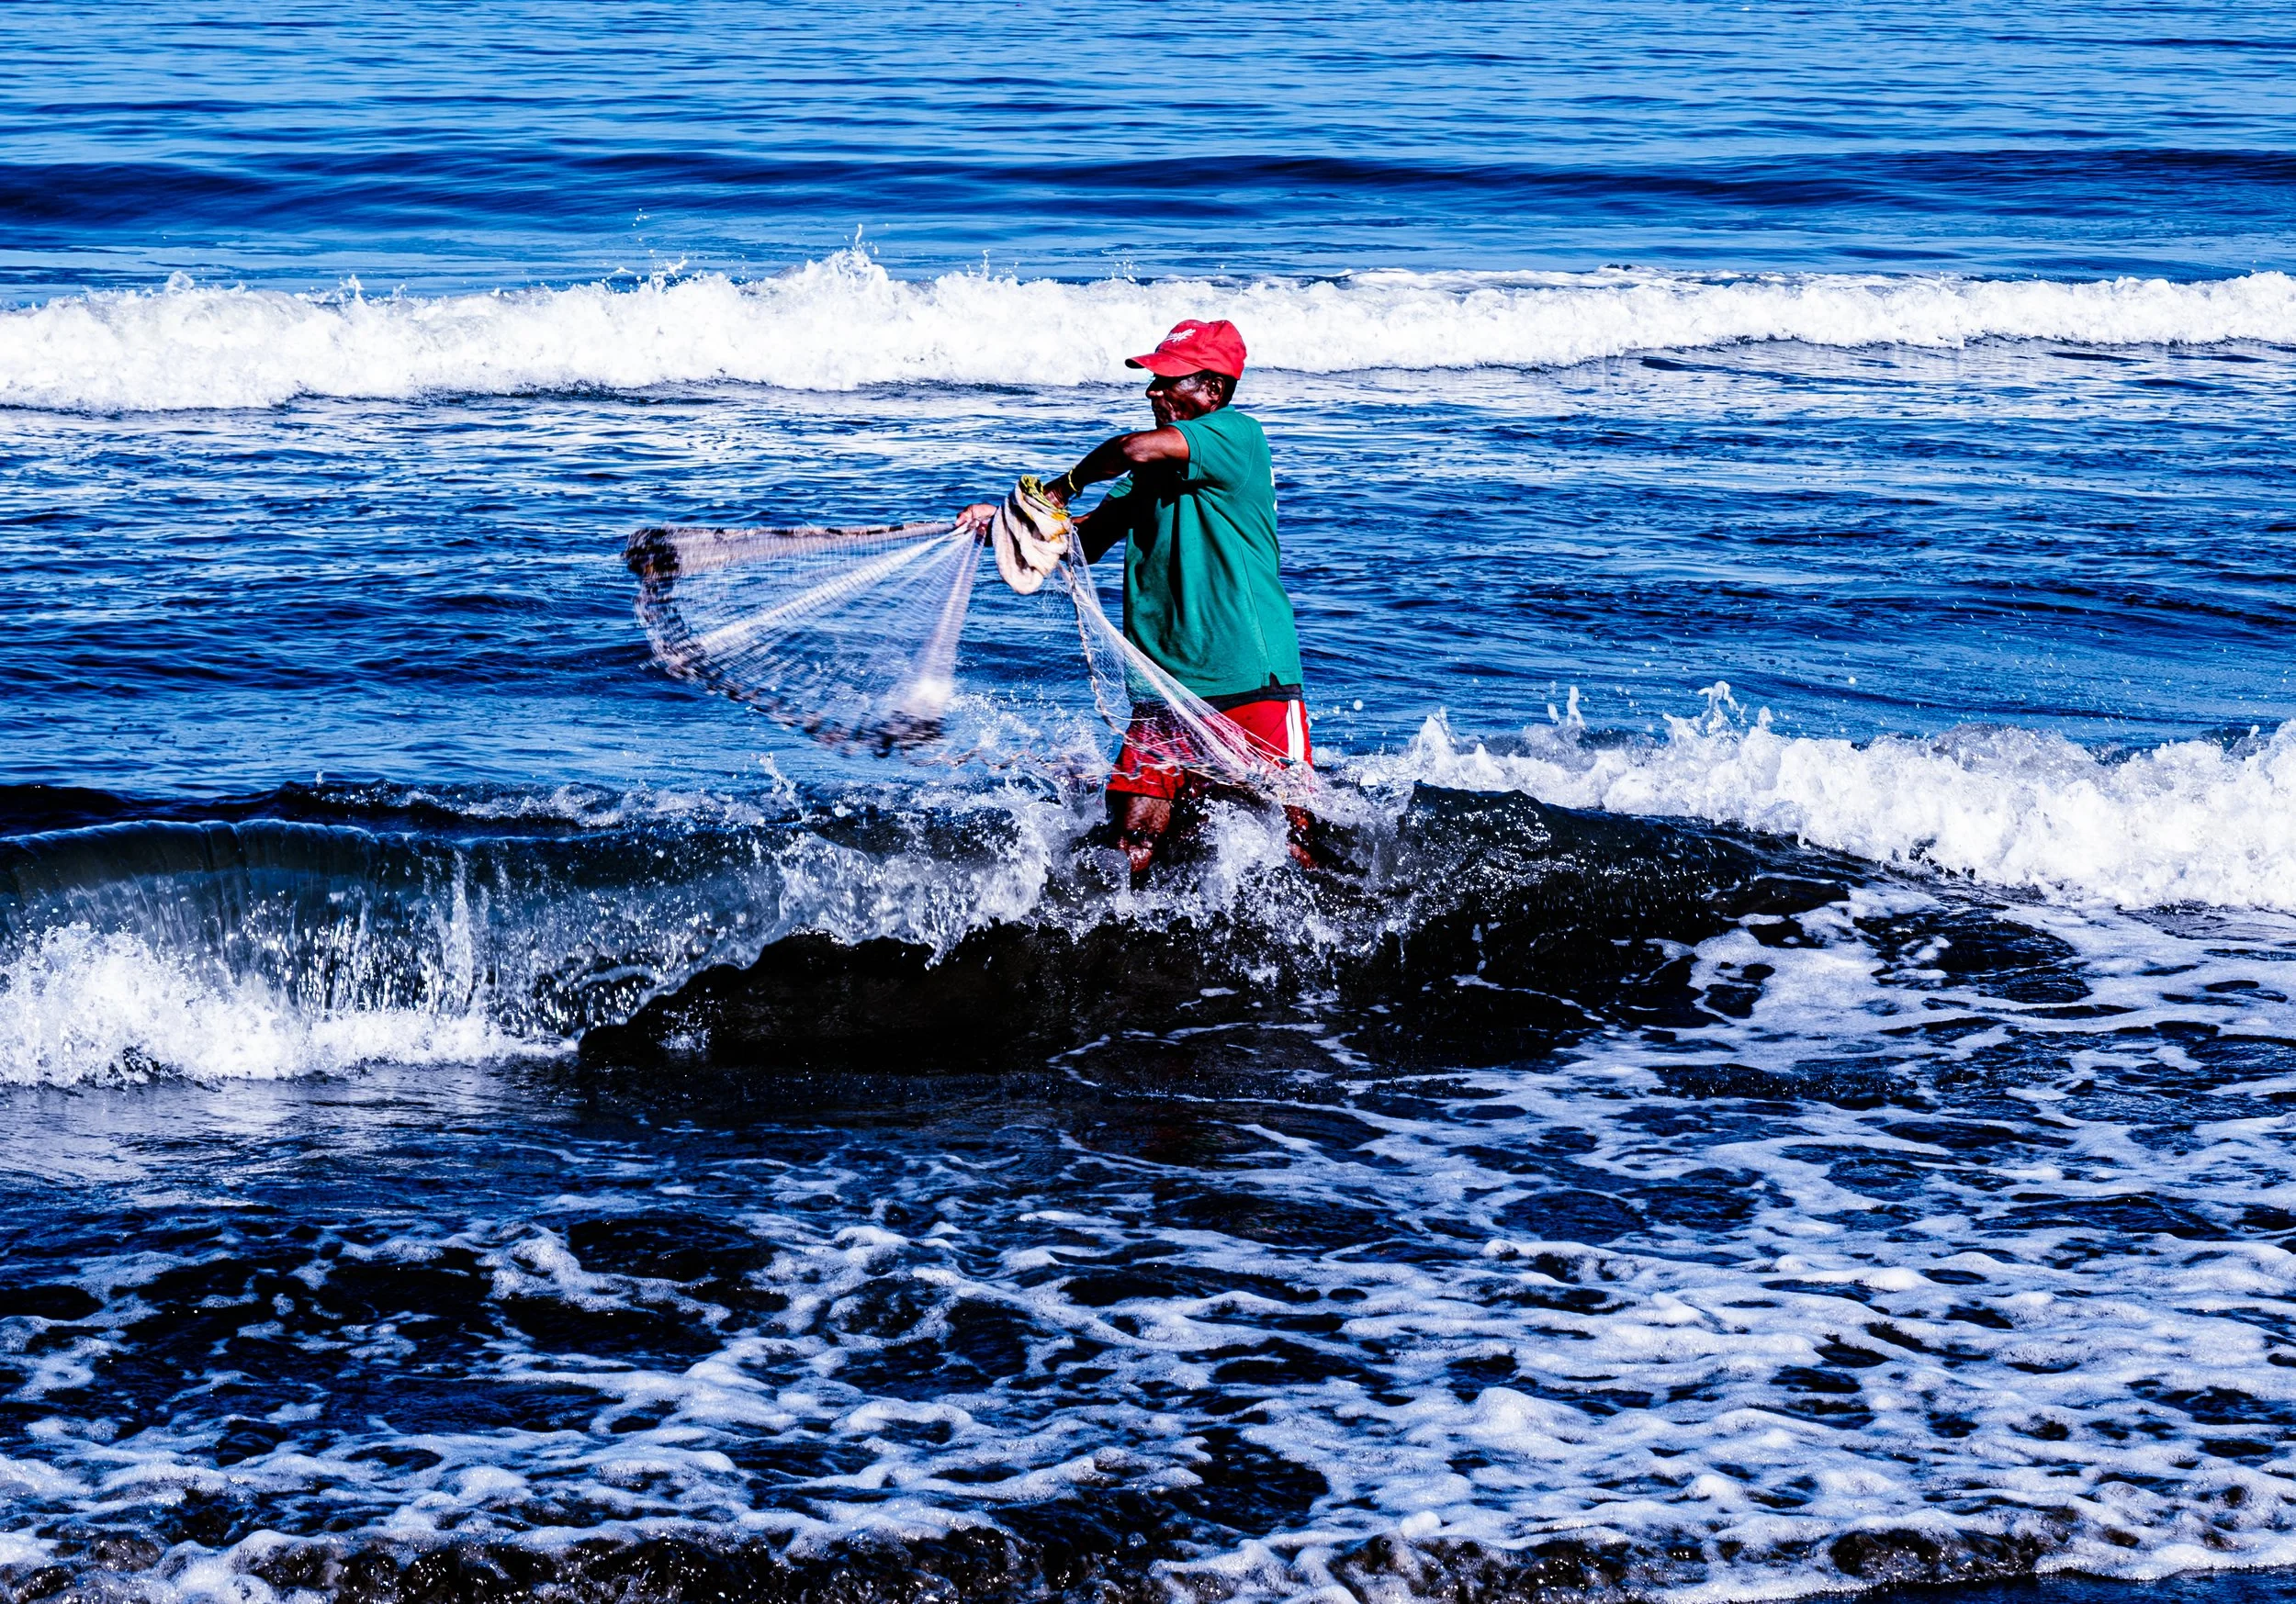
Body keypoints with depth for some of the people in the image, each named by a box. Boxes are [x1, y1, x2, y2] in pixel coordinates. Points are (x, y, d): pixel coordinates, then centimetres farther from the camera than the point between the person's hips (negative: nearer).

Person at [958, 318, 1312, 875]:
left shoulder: (1237, 436, -8)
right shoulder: (1154, 470, 17)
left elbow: (1137, 450, -23)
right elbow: (1085, 540, 18)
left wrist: (1066, 485, -5)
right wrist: (1000, 525, 2)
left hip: (1252, 684, -6)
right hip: (1165, 686, 6)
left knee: (1289, 846, -6)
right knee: (1133, 847, -7)